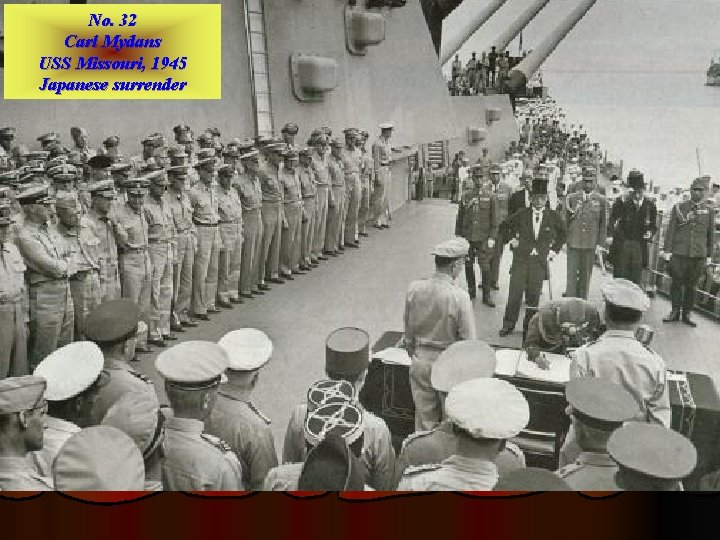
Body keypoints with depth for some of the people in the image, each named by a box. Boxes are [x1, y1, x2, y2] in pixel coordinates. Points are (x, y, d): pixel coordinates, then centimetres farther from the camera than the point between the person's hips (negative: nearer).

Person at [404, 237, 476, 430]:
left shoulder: (414, 288, -9)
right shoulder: (460, 297, -21)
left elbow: (408, 332, 3)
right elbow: (469, 341, -15)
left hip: (421, 361, 4)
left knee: (424, 417, 18)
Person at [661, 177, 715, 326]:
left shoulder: (709, 211, 9)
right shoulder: (678, 208, 5)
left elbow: (711, 234, 12)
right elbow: (671, 230, 3)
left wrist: (709, 255, 10)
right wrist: (667, 250, -3)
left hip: (699, 256, 1)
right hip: (679, 253, -1)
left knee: (691, 285, 7)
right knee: (677, 283, 3)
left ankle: (687, 314, 17)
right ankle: (675, 312, 14)